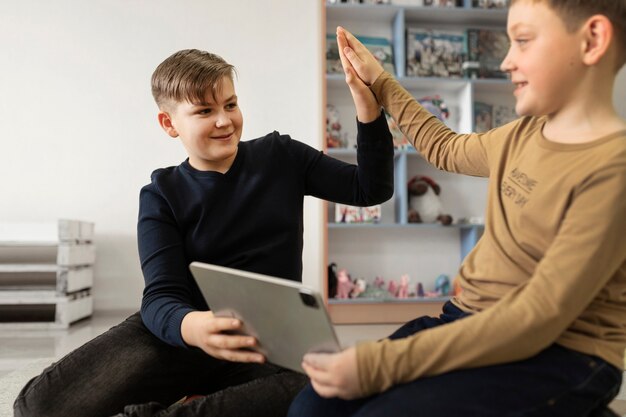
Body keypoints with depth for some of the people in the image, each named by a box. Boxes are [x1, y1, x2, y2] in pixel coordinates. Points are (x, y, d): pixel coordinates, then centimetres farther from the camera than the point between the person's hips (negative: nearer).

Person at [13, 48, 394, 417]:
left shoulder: (280, 156, 5)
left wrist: (368, 105, -11)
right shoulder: (162, 195, 0)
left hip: (271, 342, 1)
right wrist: (190, 326, -36)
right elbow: (162, 295, -10)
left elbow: (372, 189, 4)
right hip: (181, 337, 0)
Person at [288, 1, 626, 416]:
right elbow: (445, 149, 28)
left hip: (556, 355, -6)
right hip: (470, 322, 7)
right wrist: (380, 83, 32)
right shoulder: (524, 134, 7)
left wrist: (380, 364, -27)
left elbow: (536, 320, -23)